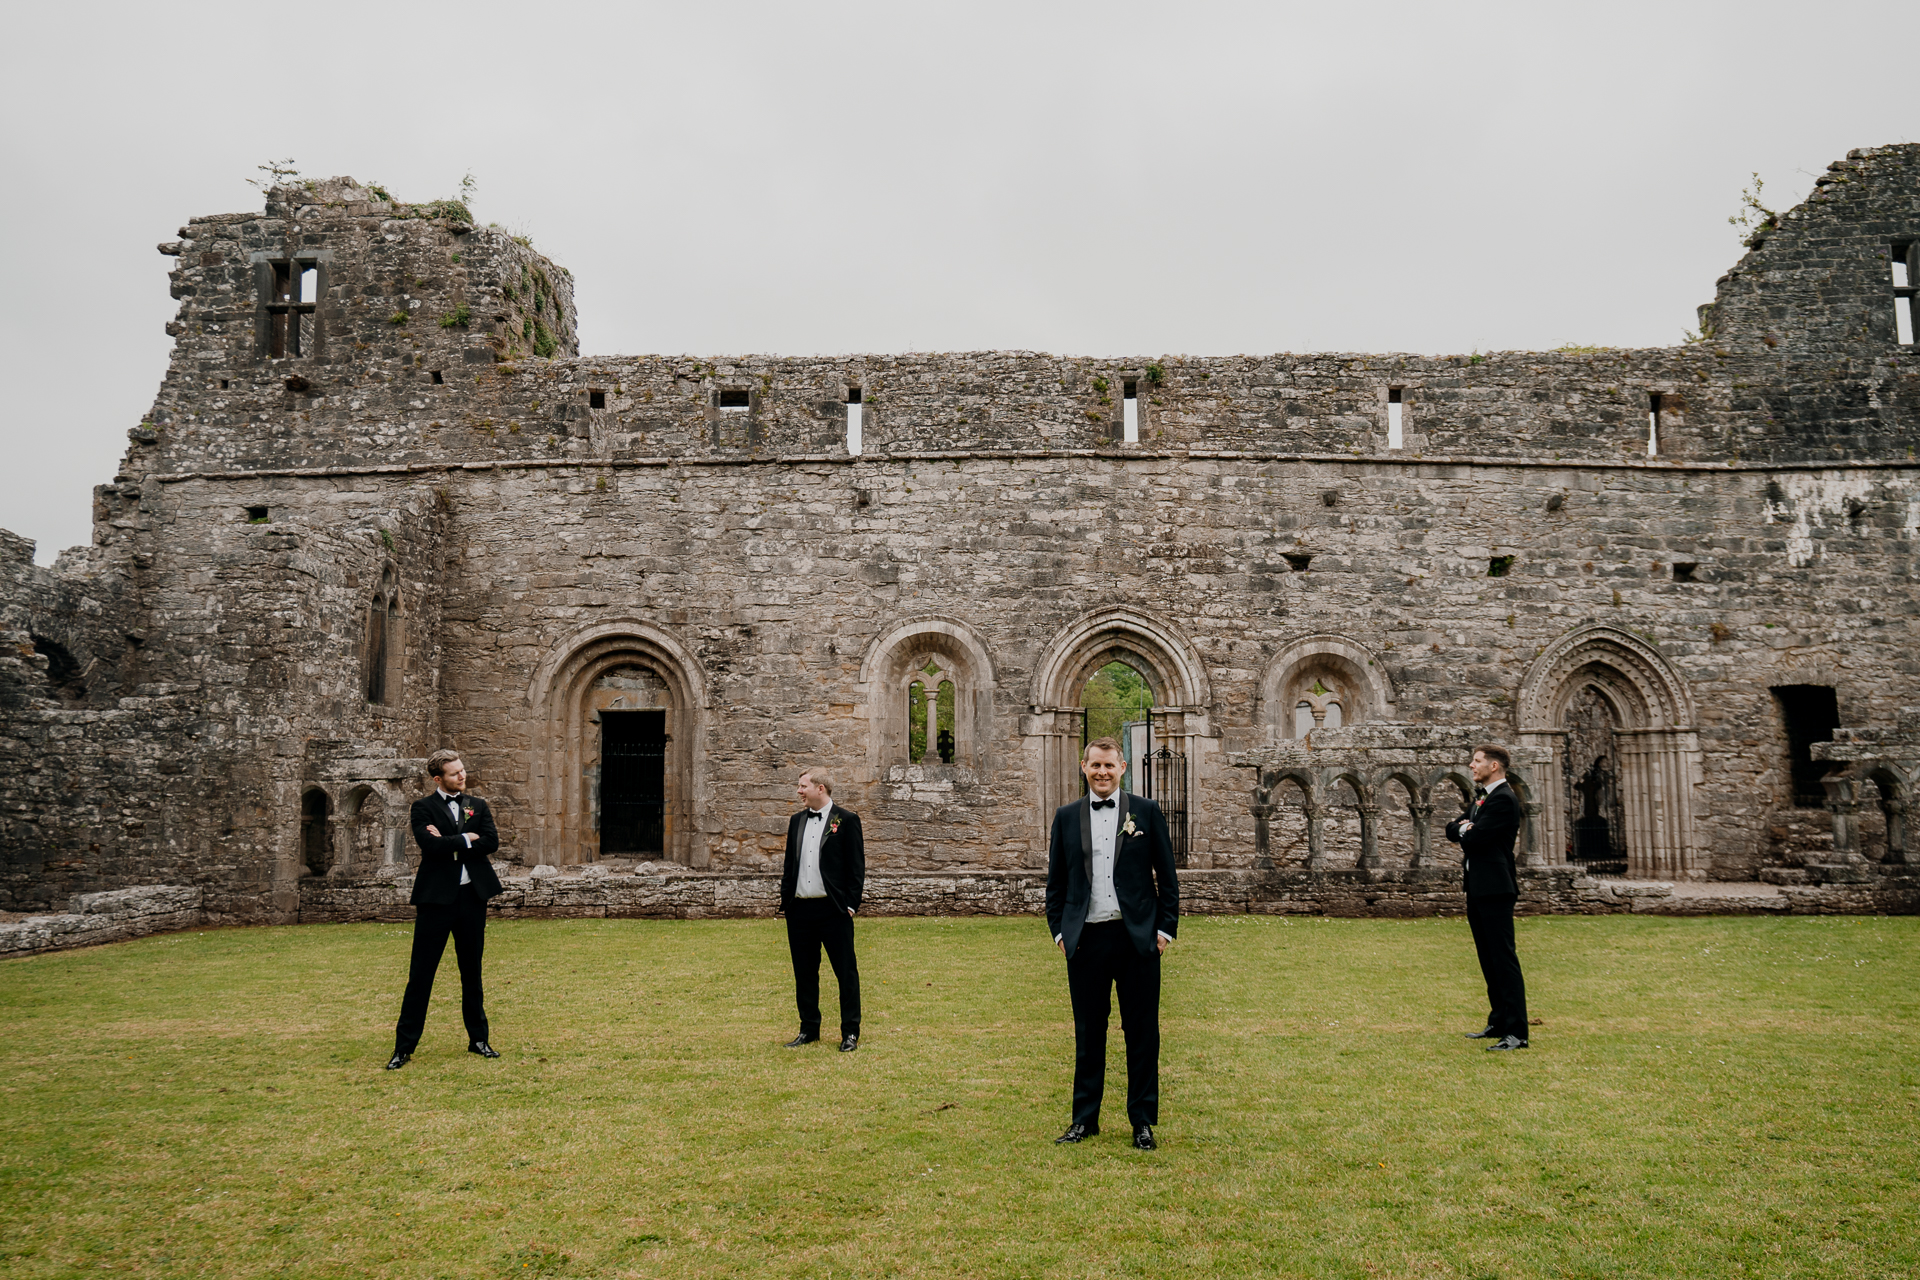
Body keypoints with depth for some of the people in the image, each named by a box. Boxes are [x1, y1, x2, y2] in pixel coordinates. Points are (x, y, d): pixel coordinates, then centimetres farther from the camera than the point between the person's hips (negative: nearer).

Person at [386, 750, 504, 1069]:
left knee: (472, 972, 13)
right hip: (437, 898, -3)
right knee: (421, 974, 0)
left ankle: (478, 1039, 23)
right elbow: (429, 844, -18)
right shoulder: (423, 808, 0)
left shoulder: (478, 805, 11)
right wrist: (465, 839, -9)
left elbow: (491, 842, -5)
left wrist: (448, 844, -11)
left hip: (472, 896, 4)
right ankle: (404, 1046, 8)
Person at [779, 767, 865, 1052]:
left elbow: (856, 866, -4)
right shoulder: (796, 821, 13)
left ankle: (850, 1033, 10)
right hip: (799, 910, 6)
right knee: (804, 972, 12)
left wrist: (851, 905, -10)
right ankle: (809, 1029, 24)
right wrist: (785, 902, 10)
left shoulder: (847, 820, -3)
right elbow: (789, 863, 18)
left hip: (833, 910, -5)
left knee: (846, 972, 0)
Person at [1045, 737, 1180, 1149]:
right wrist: (1058, 930, 4)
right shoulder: (1066, 817, 8)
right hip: (1085, 941, 1)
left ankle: (1143, 1121, 17)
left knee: (1142, 1033, 5)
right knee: (1088, 1033, 9)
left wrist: (1166, 928, -1)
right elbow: (1056, 881, 12)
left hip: (1137, 938, -1)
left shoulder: (1147, 813, 3)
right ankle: (1084, 1119, 21)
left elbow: (1167, 877, 5)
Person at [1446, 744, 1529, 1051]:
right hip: (1477, 888, 10)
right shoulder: (1481, 797, 18)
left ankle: (1516, 1032, -8)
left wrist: (1464, 832, 1)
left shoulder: (1503, 799, -14)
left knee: (1504, 959, -9)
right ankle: (1498, 1022, 25)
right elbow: (1451, 829, 16)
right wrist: (1466, 830, -5)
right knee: (1488, 959, 16)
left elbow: (1475, 838, -20)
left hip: (1495, 890, -10)